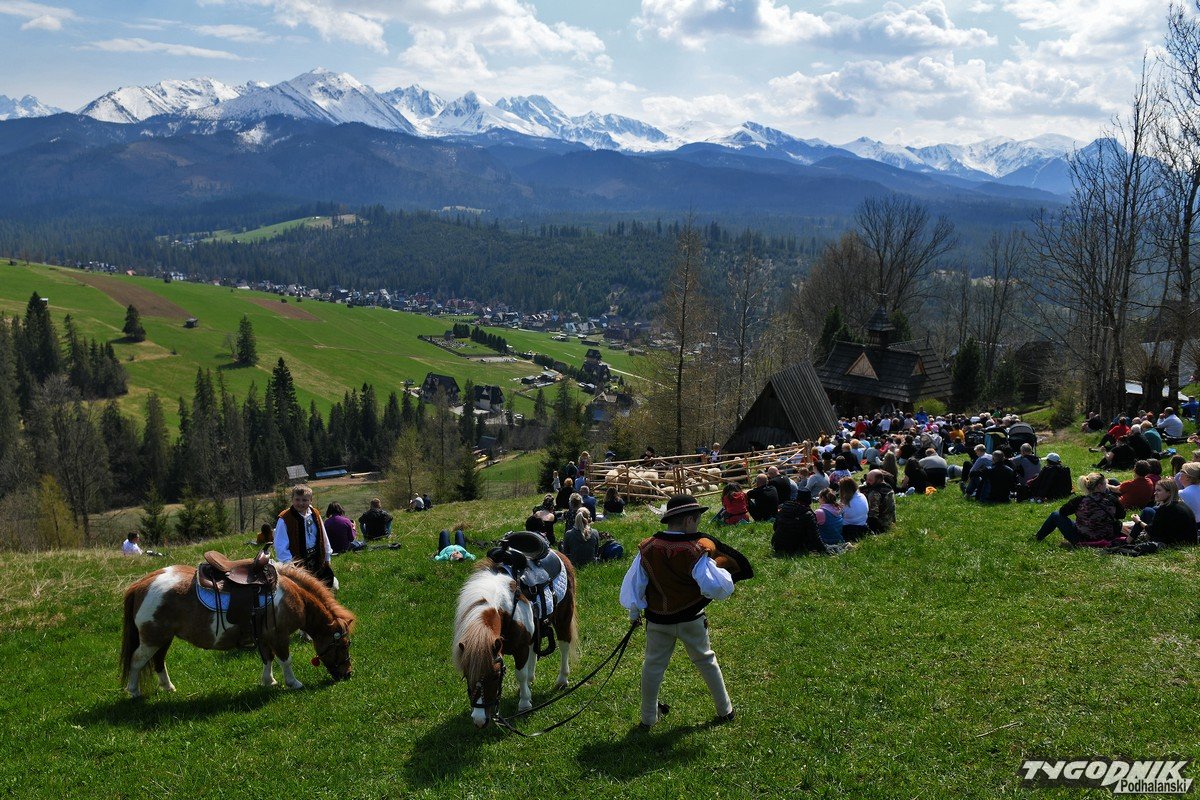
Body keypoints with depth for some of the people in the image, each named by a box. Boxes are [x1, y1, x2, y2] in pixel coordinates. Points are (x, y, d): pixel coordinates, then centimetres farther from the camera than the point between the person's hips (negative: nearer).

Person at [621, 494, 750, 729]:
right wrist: (720, 568, -6)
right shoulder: (696, 551, -22)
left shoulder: (647, 549, -11)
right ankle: (725, 710, 31)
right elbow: (718, 587, -26)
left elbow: (633, 583, -4)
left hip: (658, 621, 2)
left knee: (653, 666, 16)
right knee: (706, 661, 19)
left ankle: (648, 718, 25)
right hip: (691, 620, -2)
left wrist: (634, 612, 12)